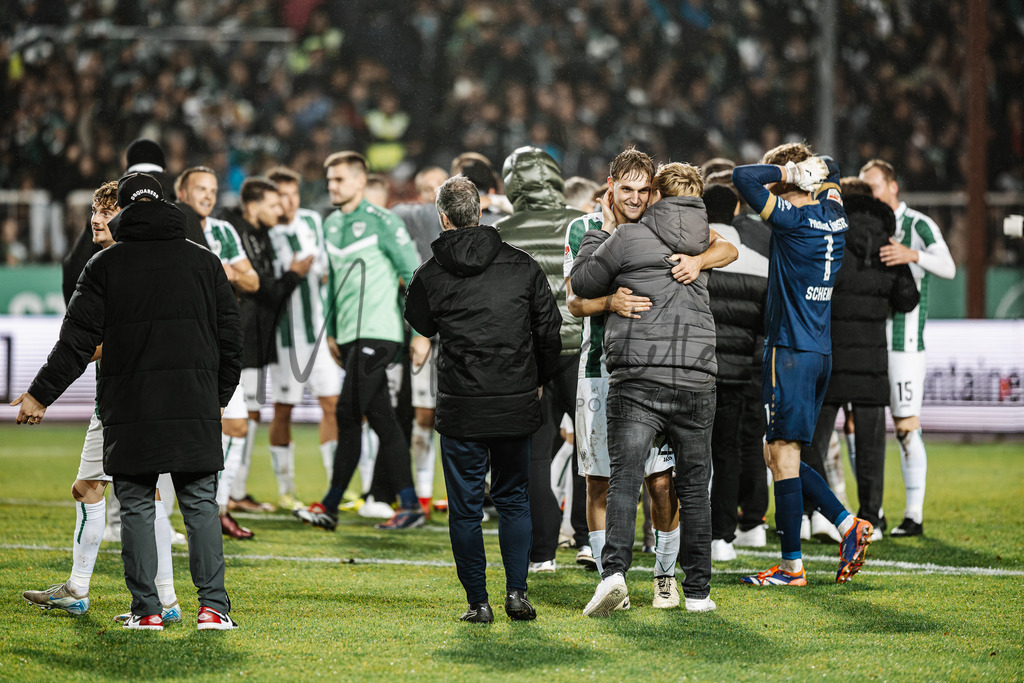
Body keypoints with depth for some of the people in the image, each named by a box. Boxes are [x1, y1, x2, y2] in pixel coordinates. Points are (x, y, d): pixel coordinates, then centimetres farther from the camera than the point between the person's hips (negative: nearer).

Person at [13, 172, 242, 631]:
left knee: (136, 507, 5)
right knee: (200, 505, 6)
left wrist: (40, 395, 4)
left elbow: (77, 340, -2)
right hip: (195, 411, 2)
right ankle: (213, 606, -1)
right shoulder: (204, 262, 9)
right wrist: (219, 397, 23)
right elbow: (230, 336, 12)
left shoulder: (105, 265, 1)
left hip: (129, 411, -2)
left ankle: (146, 609, 2)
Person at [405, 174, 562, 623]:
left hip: (461, 409, -2)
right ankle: (516, 591, 7)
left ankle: (478, 602, 4)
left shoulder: (430, 275, -4)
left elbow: (421, 325, 14)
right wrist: (538, 380, 21)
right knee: (513, 498, 16)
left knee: (465, 508, 6)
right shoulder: (522, 266, 0)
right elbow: (549, 329, 6)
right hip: (518, 406, 2)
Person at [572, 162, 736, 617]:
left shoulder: (627, 239, 0)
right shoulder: (702, 245, 12)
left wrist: (603, 231, 21)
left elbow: (581, 284, 10)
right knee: (694, 487, 10)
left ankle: (614, 571, -27)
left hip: (637, 379, -3)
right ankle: (698, 592, 10)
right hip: (696, 380, 3)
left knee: (624, 480, -8)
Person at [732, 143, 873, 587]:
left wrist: (790, 173, -11)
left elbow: (742, 177, -21)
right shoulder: (833, 213, 9)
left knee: (783, 454, -3)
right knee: (780, 456, 16)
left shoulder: (792, 218, -14)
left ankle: (791, 566, -1)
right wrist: (818, 171, 7)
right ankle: (848, 525, 9)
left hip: (790, 351, -8)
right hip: (821, 351, 8)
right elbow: (831, 169, 29)